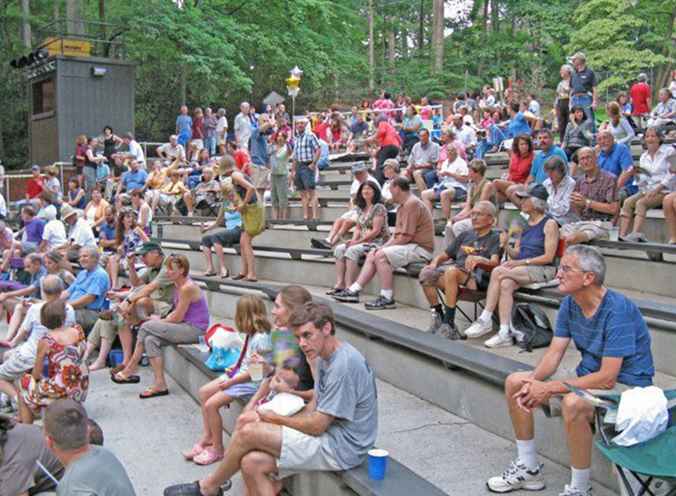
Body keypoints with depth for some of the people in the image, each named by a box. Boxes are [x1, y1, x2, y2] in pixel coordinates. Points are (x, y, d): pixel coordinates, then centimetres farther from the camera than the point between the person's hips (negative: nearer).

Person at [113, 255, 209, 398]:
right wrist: (161, 319, -2)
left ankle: (129, 371, -1)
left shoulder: (187, 288, -18)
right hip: (187, 327, 9)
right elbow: (176, 312, 15)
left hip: (194, 330, -9)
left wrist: (159, 321, 0)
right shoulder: (179, 285, 11)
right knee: (151, 340, -8)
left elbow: (177, 317, -15)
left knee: (146, 327, -12)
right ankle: (160, 384, -3)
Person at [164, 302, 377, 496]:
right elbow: (314, 408, 14)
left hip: (341, 447, -9)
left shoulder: (344, 364, -21)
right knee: (252, 463, -6)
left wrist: (276, 419, -3)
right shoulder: (324, 358, 12)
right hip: (330, 436, 9)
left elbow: (316, 426, -19)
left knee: (248, 432, -11)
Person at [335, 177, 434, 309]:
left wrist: (384, 248, -11)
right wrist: (383, 247, 3)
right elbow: (398, 234, 17)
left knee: (381, 256, -25)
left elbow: (405, 237, -22)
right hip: (410, 246, 11)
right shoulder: (404, 205, 18)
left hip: (420, 248, -11)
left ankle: (387, 298, -21)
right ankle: (353, 291, 7)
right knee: (372, 255, 9)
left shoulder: (412, 204, -16)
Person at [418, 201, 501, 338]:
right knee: (425, 274, -21)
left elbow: (494, 263, -11)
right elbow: (445, 255, 27)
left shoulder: (495, 238, 7)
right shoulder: (465, 235, 27)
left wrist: (478, 260, -32)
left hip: (478, 277, -6)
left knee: (451, 270, -37)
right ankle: (438, 317, -7)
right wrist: (434, 263, 4)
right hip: (455, 274, 6)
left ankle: (449, 324, -32)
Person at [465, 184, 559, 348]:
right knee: (505, 284, -28)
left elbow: (548, 257, -11)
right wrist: (507, 247, -6)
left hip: (543, 270, -6)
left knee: (498, 272, -27)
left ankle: (485, 320, -22)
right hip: (521, 268, 6)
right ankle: (505, 333, -29)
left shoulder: (549, 224, -4)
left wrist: (521, 262, -16)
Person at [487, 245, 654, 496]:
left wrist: (549, 388, -28)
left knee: (574, 403, -39)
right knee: (515, 382, 0)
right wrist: (534, 380, -20)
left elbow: (607, 378, -30)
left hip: (625, 385, -8)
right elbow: (555, 352, 0)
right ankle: (529, 468, 13)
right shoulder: (569, 303, -2)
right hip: (587, 376, 9)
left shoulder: (618, 310, -26)